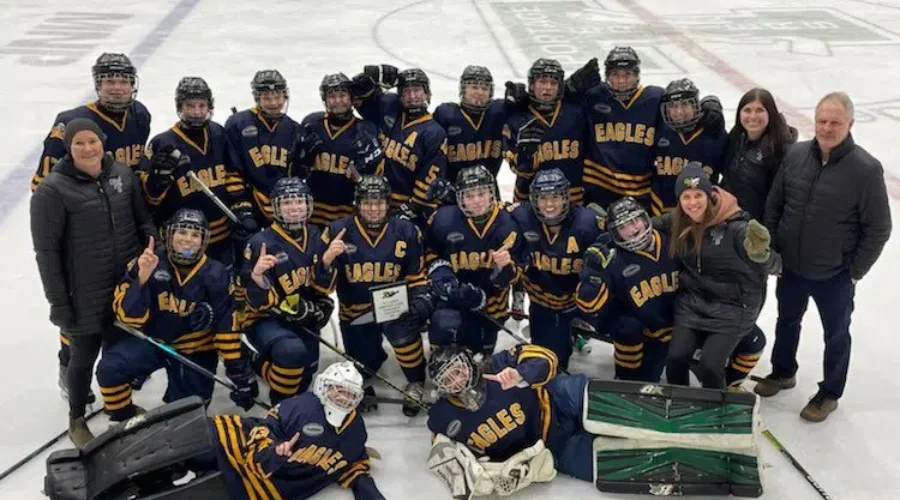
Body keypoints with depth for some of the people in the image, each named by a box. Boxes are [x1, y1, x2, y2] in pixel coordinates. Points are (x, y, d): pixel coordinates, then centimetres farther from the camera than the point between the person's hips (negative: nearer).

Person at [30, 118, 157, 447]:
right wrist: (58, 303, -14)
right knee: (84, 357, 12)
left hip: (126, 288, 4)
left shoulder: (123, 175, 0)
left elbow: (143, 221, 11)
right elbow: (46, 251, -14)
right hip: (83, 297, -4)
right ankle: (77, 420, 35)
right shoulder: (52, 189, -15)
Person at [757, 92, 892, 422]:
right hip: (791, 267, 4)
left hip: (835, 276, -4)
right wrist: (771, 249, 2)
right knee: (787, 320, 24)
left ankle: (829, 394, 36)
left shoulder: (866, 169, -20)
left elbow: (878, 228, -13)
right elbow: (774, 205, 3)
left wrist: (855, 271, -10)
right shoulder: (795, 154, -9)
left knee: (836, 335, 16)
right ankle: (783, 373, 48)